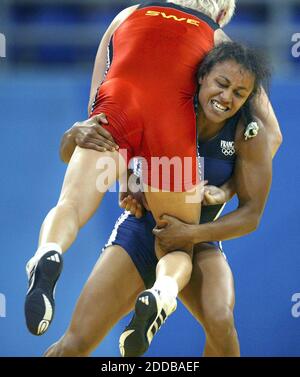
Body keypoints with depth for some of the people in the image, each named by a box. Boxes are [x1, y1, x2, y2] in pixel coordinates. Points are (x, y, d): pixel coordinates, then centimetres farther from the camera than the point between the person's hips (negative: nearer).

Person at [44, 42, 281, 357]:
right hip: (140, 232, 0)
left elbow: (251, 214, -13)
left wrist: (192, 233, -27)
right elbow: (68, 154, -10)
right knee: (75, 344, -11)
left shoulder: (249, 135, -17)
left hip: (198, 245, 0)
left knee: (221, 323, -32)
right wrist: (78, 134, -34)